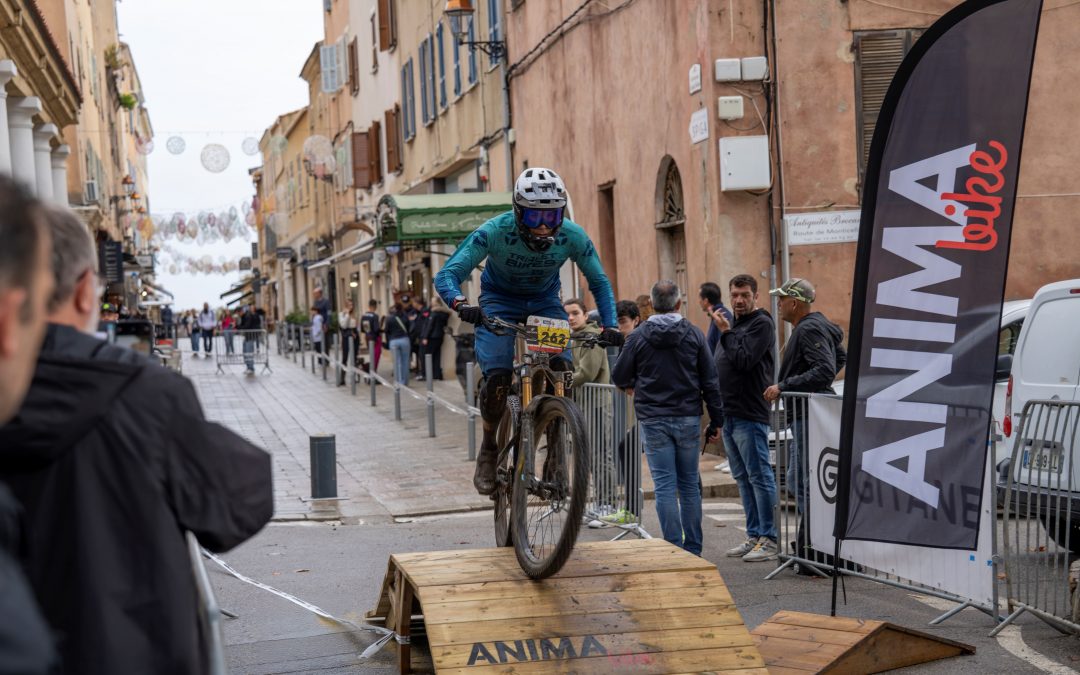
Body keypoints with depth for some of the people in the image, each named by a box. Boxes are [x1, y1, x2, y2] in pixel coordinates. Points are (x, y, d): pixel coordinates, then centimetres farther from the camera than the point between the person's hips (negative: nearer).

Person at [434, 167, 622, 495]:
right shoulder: (495, 231, -30)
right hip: (500, 300, -2)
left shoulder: (573, 236, -23)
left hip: (545, 302, 2)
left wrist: (610, 325, -22)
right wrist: (461, 304, -51)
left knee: (562, 367, -21)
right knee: (498, 375, -22)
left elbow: (599, 282, -7)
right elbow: (447, 275, -30)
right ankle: (488, 451, 2)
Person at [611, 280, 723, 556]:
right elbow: (710, 381, 0)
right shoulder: (694, 334, 0)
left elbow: (620, 378, 3)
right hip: (688, 418, 1)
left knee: (665, 486, 0)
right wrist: (716, 420, 6)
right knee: (690, 485, 9)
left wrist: (636, 384, 26)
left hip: (654, 421, -1)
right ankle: (693, 550, 13)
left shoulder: (638, 336, -2)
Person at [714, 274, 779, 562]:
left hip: (750, 415, -9)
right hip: (729, 414, 9)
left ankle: (769, 539, -3)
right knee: (743, 478, 13)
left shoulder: (761, 324, -8)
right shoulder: (733, 324, 19)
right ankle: (754, 535, 20)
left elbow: (744, 360, -20)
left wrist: (726, 333, -12)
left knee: (759, 477, -6)